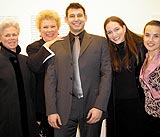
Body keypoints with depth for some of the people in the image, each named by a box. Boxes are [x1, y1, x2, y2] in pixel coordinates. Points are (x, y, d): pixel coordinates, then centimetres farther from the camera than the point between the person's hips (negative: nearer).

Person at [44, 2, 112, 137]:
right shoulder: (56, 46, 9)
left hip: (91, 107, 0)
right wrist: (51, 110, -3)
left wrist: (99, 106, -9)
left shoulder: (100, 42, 6)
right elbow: (50, 79, 6)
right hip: (64, 108, 1)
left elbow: (106, 74, 0)